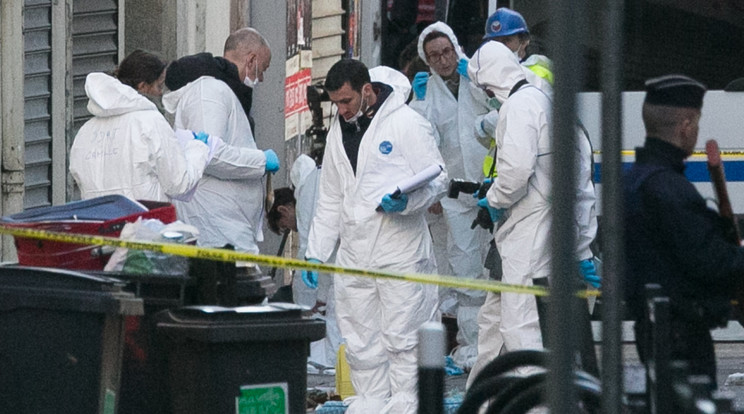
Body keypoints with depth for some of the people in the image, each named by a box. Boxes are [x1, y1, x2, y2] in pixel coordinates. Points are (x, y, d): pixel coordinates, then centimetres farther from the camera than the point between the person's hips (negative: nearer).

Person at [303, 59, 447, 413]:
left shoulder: (407, 123, -4)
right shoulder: (338, 131, 16)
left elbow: (437, 179, -4)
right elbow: (330, 201, 23)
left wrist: (406, 201, -23)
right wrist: (315, 252, 18)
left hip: (400, 251, -6)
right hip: (353, 257, 6)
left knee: (401, 339, -6)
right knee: (361, 344, 7)